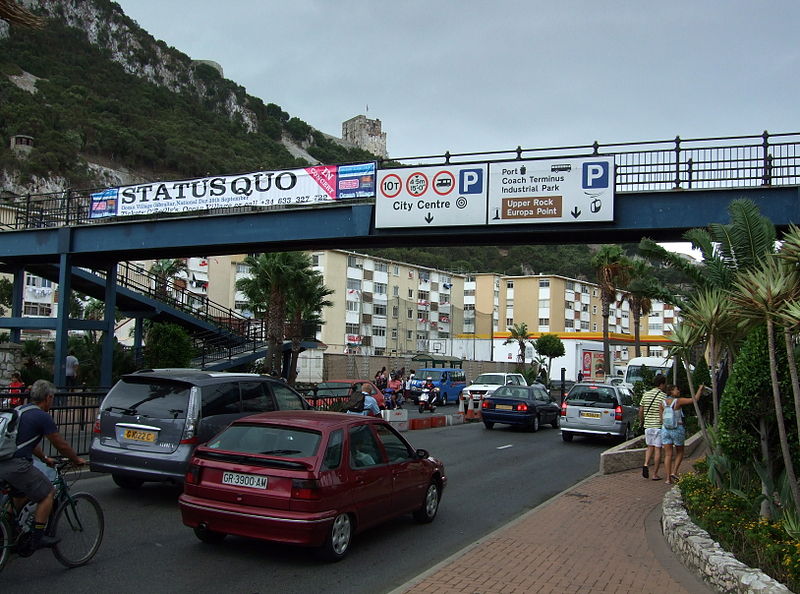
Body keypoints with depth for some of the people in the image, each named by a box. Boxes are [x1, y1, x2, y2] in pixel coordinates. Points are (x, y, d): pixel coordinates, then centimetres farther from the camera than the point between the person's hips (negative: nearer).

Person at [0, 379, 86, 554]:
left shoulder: (21, 411, 18)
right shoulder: (42, 417, -8)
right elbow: (61, 445, 0)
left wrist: (44, 458, 42)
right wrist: (77, 459, 16)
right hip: (17, 465, -9)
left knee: (21, 495, 28)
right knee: (47, 494, 5)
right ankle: (37, 539, 7)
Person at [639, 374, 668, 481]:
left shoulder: (646, 394, 5)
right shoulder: (663, 396, -10)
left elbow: (640, 410, 8)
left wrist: (641, 421, 23)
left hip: (648, 425, 4)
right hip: (659, 425, -4)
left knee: (650, 447, 19)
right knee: (658, 449, 3)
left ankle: (646, 465, -4)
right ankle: (655, 474, 5)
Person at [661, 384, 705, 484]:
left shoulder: (662, 403, 3)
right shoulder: (678, 401, -8)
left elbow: (661, 418, 3)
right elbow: (695, 399, -7)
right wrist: (700, 389, 6)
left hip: (665, 429, 3)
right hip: (678, 430, -3)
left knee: (668, 454, 4)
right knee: (680, 452, 16)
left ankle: (668, 478, -1)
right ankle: (674, 472, 2)